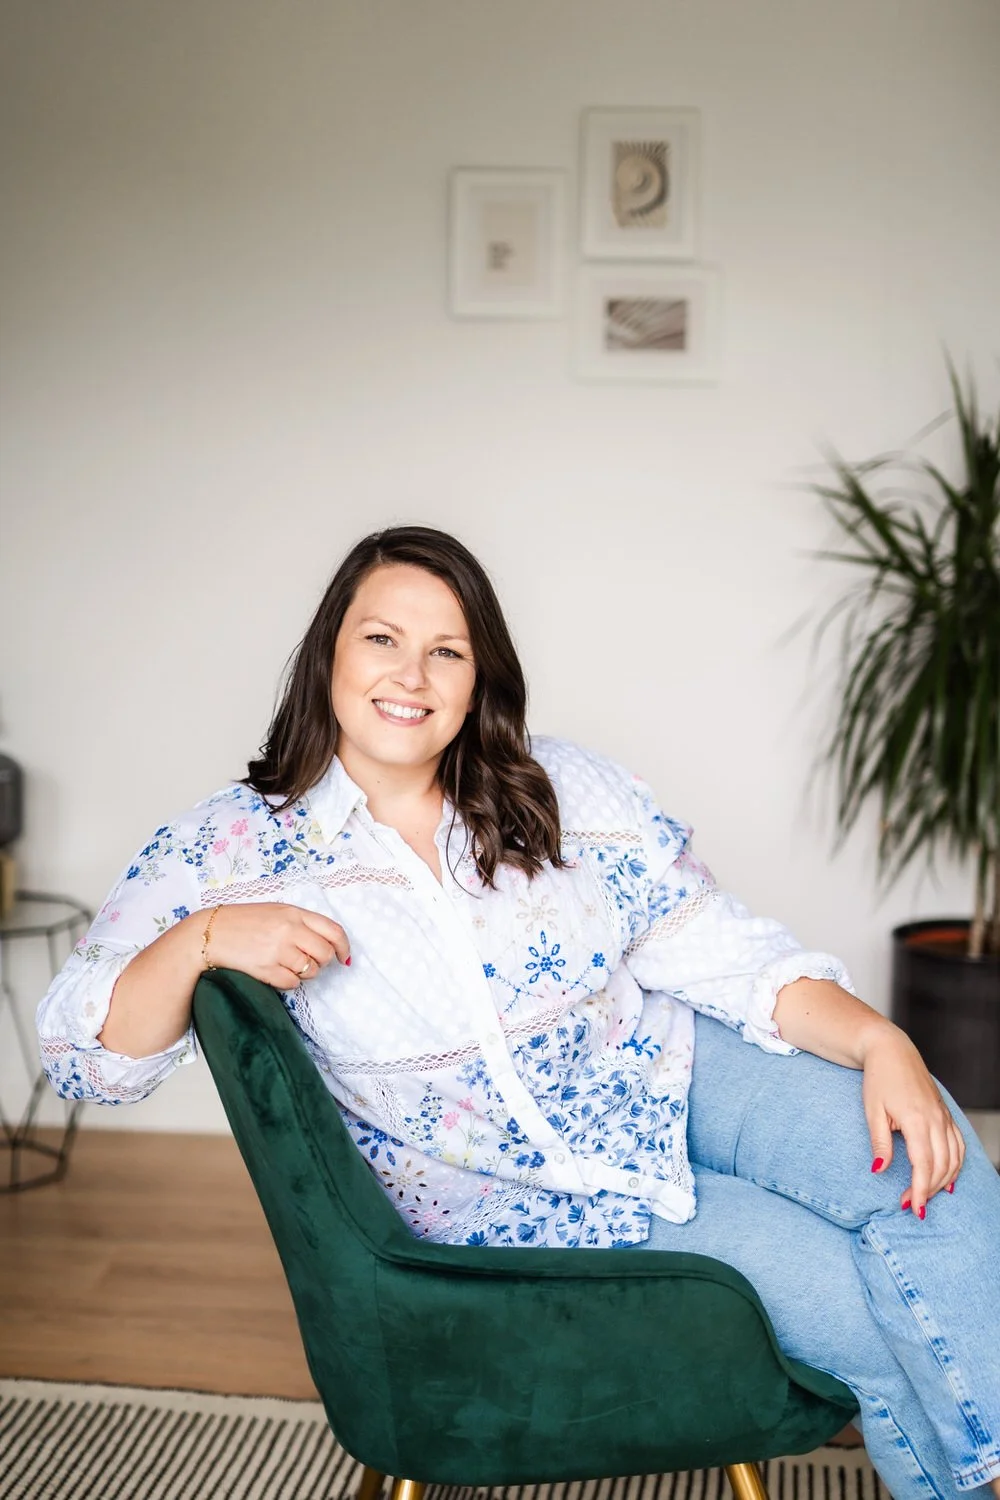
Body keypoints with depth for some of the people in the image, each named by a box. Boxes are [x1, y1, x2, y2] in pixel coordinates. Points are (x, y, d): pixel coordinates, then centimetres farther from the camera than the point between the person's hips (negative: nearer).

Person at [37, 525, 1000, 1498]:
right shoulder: (235, 851, -9)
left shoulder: (565, 791, -2)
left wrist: (882, 1043, -19)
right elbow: (85, 1057, -10)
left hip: (666, 1071, 3)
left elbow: (720, 949, -4)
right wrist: (202, 939, -29)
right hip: (510, 1192, -3)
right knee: (856, 1312, -16)